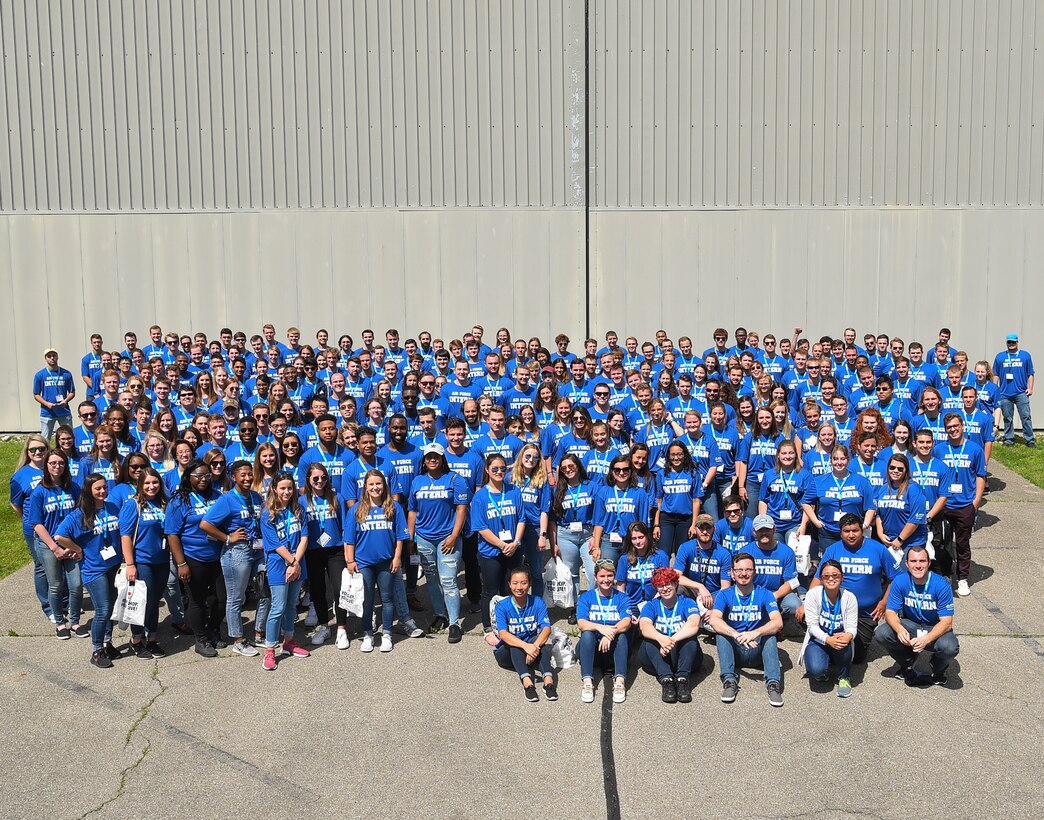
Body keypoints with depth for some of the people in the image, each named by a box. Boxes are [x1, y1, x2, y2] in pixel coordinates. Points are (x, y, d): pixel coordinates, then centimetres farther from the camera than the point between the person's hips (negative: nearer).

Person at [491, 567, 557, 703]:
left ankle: (548, 680, -46)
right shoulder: (502, 606, -12)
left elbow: (546, 629, -19)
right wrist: (526, 646, -44)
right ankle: (527, 682, -50)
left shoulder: (538, 603, -6)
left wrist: (535, 646, -40)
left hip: (531, 648, 1)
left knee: (540, 641, -30)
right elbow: (503, 633, -27)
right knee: (514, 643, -34)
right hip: (507, 653, -1)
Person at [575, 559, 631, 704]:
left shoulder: (621, 598, 6)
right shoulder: (586, 597, 5)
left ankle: (620, 681, -39)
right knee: (587, 634, -30)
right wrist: (600, 627, -34)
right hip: (591, 649, 0)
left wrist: (611, 633, -34)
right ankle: (587, 682, -39)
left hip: (613, 650, 0)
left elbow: (626, 622, -12)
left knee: (622, 633, -29)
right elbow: (581, 623, -12)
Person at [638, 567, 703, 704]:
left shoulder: (687, 603, 2)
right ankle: (666, 678, -42)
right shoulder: (651, 606, 5)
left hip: (683, 658, -1)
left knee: (690, 636, -27)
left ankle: (682, 678, -39)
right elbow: (644, 626, -18)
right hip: (656, 660, 1)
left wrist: (671, 640, -37)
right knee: (650, 637, -26)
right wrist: (661, 638, -42)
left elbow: (694, 624, -21)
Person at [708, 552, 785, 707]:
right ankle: (729, 680, -33)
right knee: (722, 631, -26)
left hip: (758, 651, 0)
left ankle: (773, 682, -36)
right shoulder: (724, 595, -1)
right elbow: (714, 620, -20)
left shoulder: (764, 594, -1)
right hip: (734, 651, 1)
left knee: (770, 632, -28)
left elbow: (778, 622, -18)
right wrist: (737, 635, -37)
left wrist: (755, 633, -37)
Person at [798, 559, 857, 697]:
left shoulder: (849, 598, -7)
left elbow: (852, 626, -11)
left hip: (840, 644, 1)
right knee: (816, 669, -31)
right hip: (818, 640, -1)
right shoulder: (813, 594, -11)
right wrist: (828, 639, -34)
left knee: (843, 641, -37)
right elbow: (812, 625, -15)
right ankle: (820, 672, 12)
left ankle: (843, 677, -6)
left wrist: (848, 635, -37)